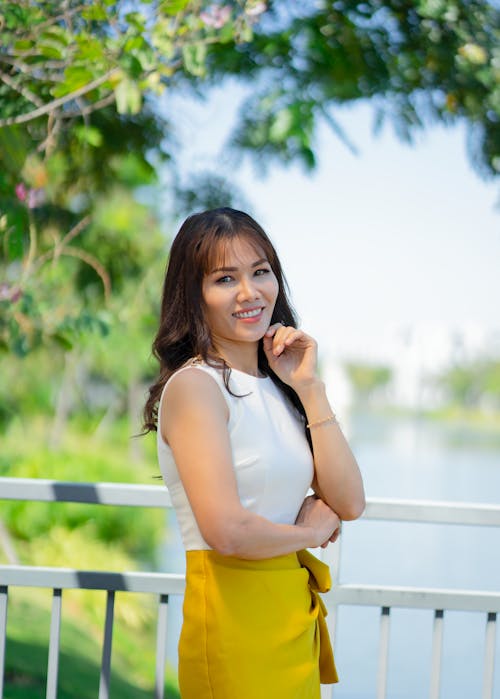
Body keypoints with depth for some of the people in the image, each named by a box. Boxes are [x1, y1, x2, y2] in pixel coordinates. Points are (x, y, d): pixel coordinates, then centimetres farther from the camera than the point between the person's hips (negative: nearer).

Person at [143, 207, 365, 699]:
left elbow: (349, 503, 3)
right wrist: (311, 531, -5)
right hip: (234, 617, -7)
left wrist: (309, 388, -3)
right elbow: (227, 530, -23)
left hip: (297, 615, 7)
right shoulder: (195, 385, -13)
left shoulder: (276, 387, 10)